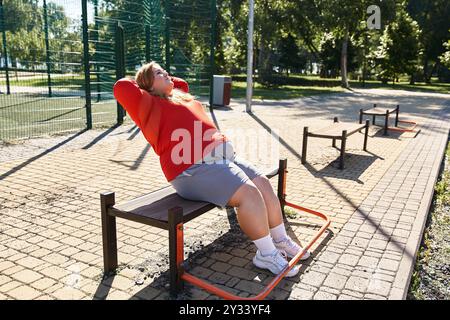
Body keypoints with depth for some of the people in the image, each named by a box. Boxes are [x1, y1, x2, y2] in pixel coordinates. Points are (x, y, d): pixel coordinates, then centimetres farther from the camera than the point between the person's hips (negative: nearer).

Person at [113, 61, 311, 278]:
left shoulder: (180, 96, 26)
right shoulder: (150, 105, 1)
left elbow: (182, 84, 49)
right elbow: (122, 88, -13)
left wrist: (166, 81, 32)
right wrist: (141, 85, 7)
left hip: (222, 157, 10)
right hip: (193, 169, -10)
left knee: (263, 183, 3)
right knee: (248, 193, -23)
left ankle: (280, 240, 17)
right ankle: (266, 254, -8)